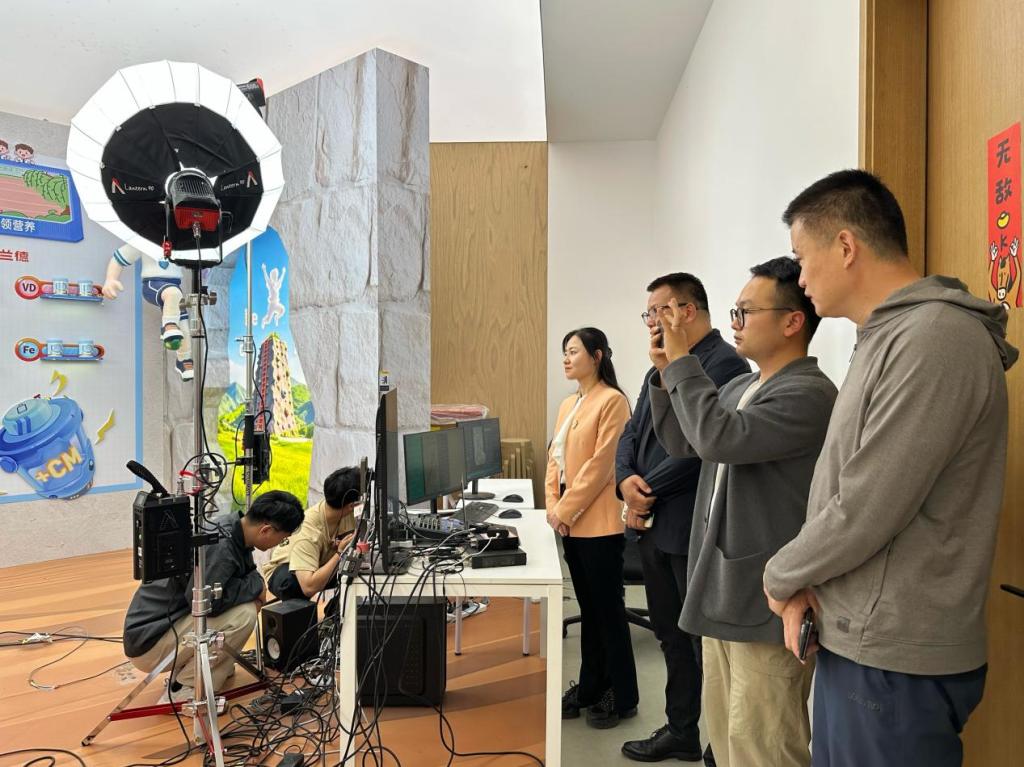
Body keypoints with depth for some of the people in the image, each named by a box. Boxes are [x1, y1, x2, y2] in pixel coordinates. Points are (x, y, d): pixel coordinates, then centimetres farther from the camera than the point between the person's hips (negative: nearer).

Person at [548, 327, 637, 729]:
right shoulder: (568, 405, 14)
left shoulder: (612, 400, -11)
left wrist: (567, 510, -14)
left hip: (599, 523, -8)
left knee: (608, 609, 4)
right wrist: (552, 506, 1)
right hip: (571, 522, 8)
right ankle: (591, 687, 29)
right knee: (588, 608, 17)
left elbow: (600, 464, -17)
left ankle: (622, 697, 19)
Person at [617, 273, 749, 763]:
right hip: (654, 525, 9)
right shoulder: (661, 370, 15)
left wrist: (648, 493, -14)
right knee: (671, 636, 20)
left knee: (705, 643, 6)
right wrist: (626, 479, -6)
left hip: (693, 529, -9)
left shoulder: (723, 363, -14)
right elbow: (632, 433, 13)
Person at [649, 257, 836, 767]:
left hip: (767, 602, -9)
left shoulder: (809, 393, -18)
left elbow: (719, 438, -30)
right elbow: (681, 443, 15)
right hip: (723, 592, 9)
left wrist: (682, 360, -19)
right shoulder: (740, 387, 10)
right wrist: (665, 372, 3)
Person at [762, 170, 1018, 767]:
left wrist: (781, 577, -6)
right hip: (856, 641, 8)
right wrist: (806, 583, 0)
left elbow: (866, 512, -23)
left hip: (895, 661, -8)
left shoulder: (935, 338, -20)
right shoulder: (889, 337, 11)